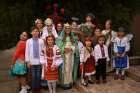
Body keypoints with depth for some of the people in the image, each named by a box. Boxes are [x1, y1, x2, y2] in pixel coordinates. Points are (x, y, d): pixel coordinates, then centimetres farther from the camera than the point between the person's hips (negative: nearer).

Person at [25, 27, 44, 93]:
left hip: (39, 61, 0)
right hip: (32, 62, 0)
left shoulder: (41, 41, -1)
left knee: (38, 76, 6)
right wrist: (28, 61, -1)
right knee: (33, 76, 6)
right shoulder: (28, 41, 1)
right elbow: (27, 52, 2)